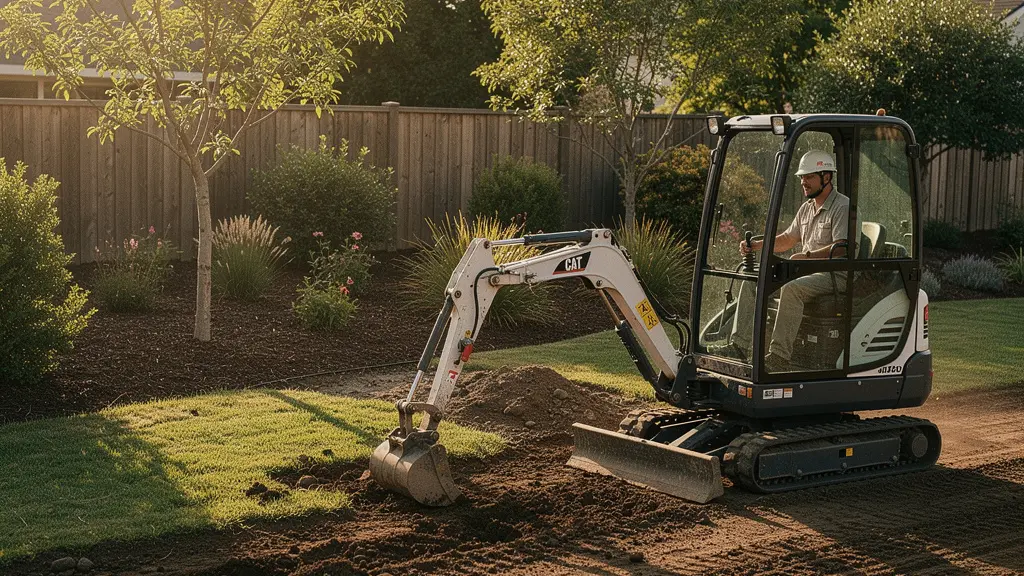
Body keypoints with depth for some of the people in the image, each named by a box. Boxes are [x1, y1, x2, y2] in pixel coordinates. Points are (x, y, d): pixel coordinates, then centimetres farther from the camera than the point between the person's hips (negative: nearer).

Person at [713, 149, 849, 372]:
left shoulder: (843, 207, -9)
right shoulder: (807, 208, 19)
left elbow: (842, 248, -21)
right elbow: (787, 239, 27)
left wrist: (807, 255, -30)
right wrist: (756, 245, 11)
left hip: (835, 275, -9)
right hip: (806, 271, 9)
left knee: (792, 289, -37)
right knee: (752, 281, -6)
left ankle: (780, 356, -37)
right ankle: (739, 345, -14)